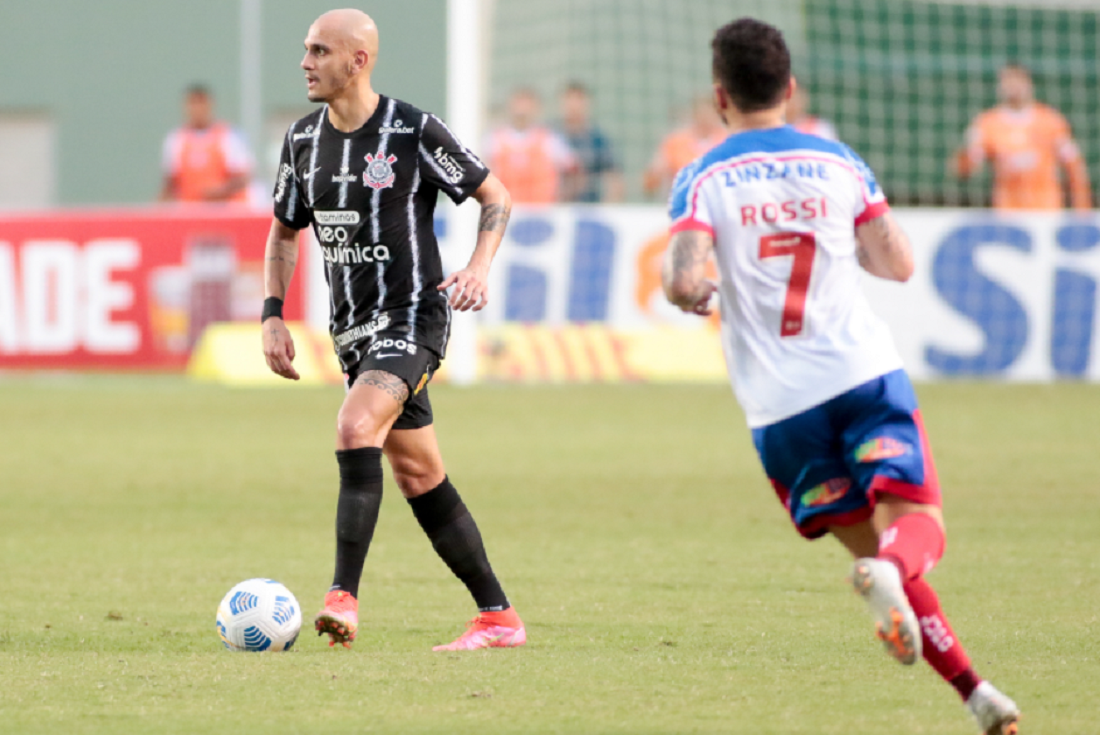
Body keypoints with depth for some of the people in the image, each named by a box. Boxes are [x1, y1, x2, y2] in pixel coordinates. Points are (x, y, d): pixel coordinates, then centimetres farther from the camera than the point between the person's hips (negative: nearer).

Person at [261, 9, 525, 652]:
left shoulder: (415, 133, -11)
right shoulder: (304, 140, 6)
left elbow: (497, 198, -2)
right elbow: (285, 232, 19)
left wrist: (479, 269, -18)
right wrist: (273, 315, 7)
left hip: (414, 317, -7)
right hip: (354, 328, 7)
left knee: (356, 428, -29)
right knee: (419, 477, 9)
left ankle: (345, 598, -31)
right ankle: (498, 618, 17)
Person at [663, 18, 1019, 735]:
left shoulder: (703, 180, 1)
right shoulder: (837, 163, 7)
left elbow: (683, 280, -14)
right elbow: (899, 265, 9)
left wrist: (695, 292, 10)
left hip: (779, 403, 0)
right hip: (865, 371, 0)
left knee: (871, 543, 10)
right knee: (916, 521, -5)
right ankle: (891, 568, -43)